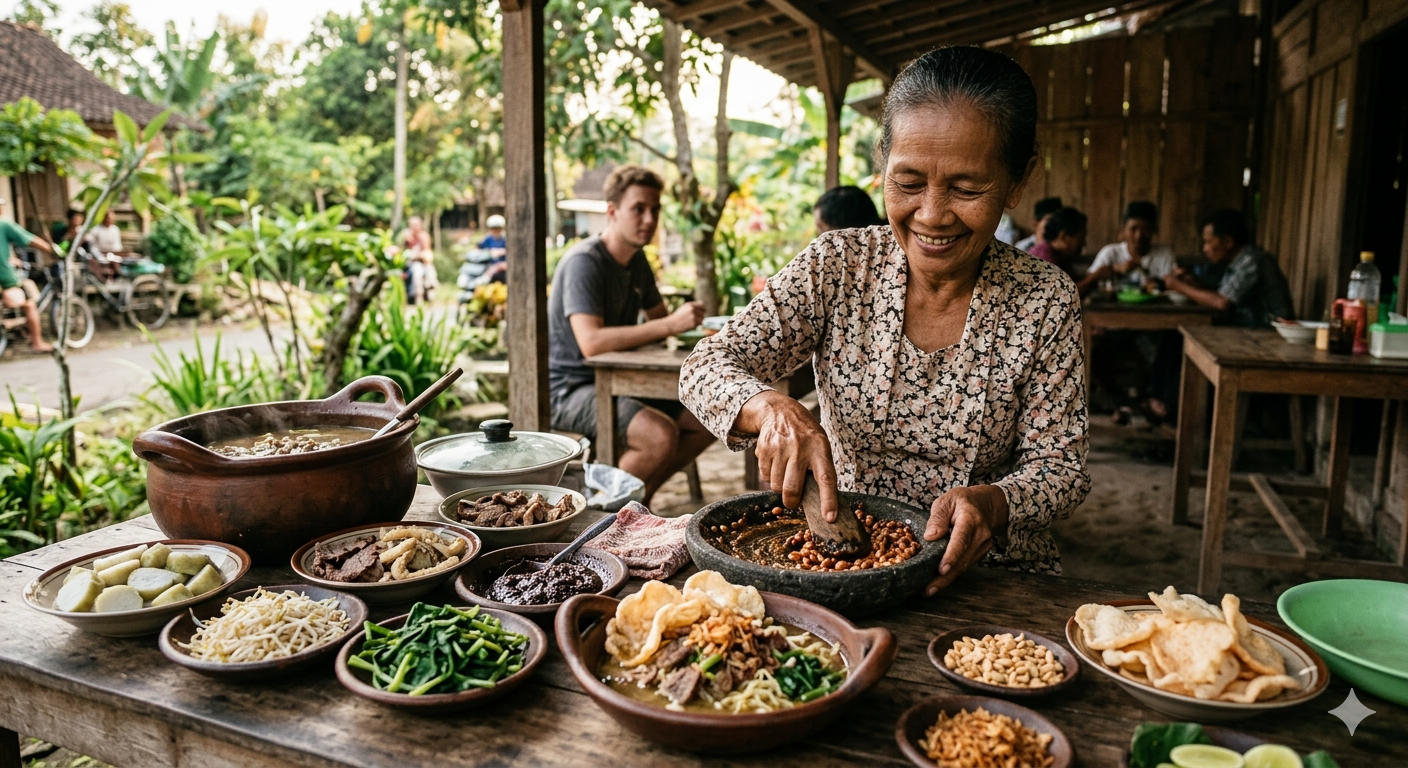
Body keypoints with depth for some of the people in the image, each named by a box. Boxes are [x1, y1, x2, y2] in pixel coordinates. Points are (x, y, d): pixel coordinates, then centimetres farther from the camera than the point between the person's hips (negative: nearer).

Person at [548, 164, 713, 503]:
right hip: (570, 389, -9)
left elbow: (658, 318, 21)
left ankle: (639, 498, 14)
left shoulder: (637, 261, 9)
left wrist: (685, 320, -4)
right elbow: (591, 342, -32)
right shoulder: (584, 262, -19)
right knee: (661, 434, -30)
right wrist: (670, 325, -32)